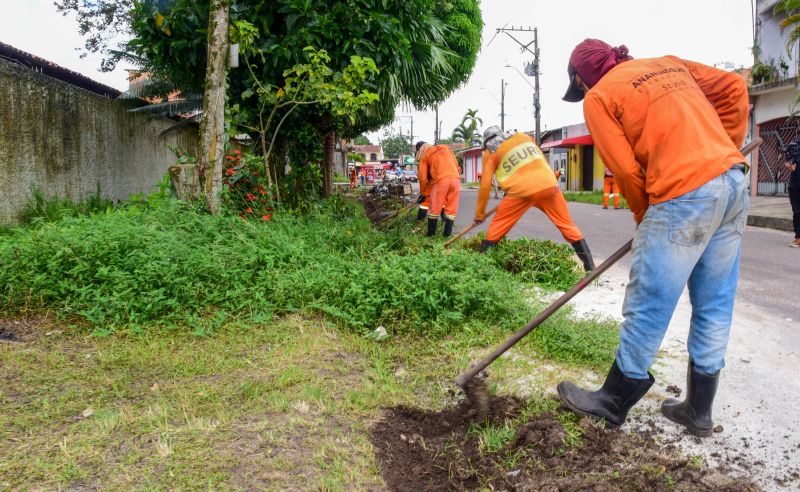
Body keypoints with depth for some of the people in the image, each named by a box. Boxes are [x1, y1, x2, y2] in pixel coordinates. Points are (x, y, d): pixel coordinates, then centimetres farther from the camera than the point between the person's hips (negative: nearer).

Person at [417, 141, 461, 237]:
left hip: (441, 180, -4)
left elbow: (422, 177, 12)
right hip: (455, 179, 4)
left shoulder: (424, 156, 15)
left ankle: (431, 233, 12)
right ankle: (447, 233, 12)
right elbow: (456, 163, 22)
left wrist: (423, 193, 20)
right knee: (452, 208, 9)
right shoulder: (445, 147, 27)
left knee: (435, 208, 7)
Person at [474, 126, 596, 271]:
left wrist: (479, 214, 19)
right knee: (567, 224, 13)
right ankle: (589, 265, 14)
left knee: (497, 226, 12)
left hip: (522, 190, -3)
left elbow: (485, 186, 12)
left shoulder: (491, 153, 15)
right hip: (548, 184, 3)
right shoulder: (524, 137, 26)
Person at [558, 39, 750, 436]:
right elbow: (734, 88, 19)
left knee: (647, 309, 3)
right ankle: (698, 410, 27)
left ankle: (613, 402, 18)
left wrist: (644, 217, 11)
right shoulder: (668, 64, 21)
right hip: (734, 181, 8)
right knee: (714, 306, 14)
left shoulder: (598, 97, 2)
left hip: (685, 194, -8)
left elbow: (626, 170, -4)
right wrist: (724, 151, 20)